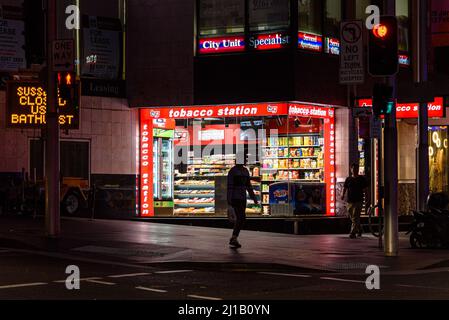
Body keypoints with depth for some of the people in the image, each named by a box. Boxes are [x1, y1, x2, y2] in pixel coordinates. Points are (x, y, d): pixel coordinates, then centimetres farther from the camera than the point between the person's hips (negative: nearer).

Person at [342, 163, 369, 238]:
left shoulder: (362, 179, 3)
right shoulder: (348, 179, 10)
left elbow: (365, 189, 6)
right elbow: (345, 188, 10)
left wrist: (367, 198, -2)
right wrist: (343, 195, -6)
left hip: (358, 201, -4)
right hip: (350, 201, 4)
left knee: (355, 218, -14)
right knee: (352, 218, 13)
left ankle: (353, 232, -18)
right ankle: (359, 230, 32)